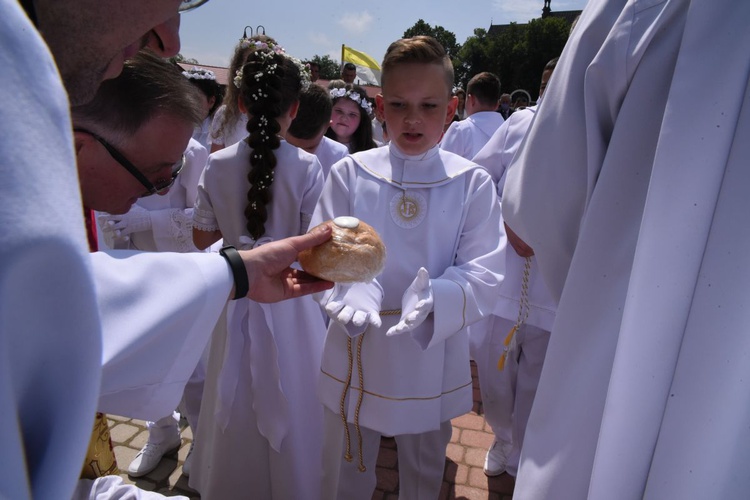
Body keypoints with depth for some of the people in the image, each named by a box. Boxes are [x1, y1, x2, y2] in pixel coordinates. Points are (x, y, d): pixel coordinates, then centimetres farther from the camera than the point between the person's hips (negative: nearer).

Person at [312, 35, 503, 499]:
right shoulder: (349, 173, -6)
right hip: (356, 355, 1)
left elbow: (483, 278, -11)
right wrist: (350, 295, -29)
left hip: (432, 361, 0)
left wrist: (431, 300, -30)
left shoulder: (473, 183, -8)